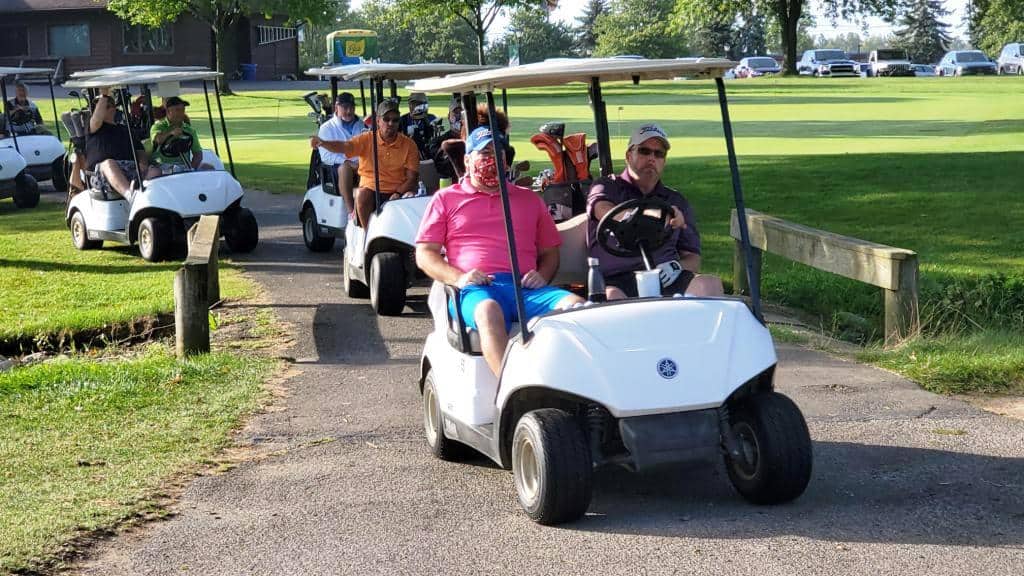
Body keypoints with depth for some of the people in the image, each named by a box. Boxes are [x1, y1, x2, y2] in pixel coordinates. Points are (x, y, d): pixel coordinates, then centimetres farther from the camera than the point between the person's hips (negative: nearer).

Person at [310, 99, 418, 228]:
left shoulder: (409, 144, 2)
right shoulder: (367, 139, 3)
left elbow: (412, 177, -1)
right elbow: (345, 147, -14)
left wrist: (398, 193, -19)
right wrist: (323, 143, -33)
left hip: (398, 193, 0)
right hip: (371, 190, 0)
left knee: (412, 197, -30)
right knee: (362, 194, -31)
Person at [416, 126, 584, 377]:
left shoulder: (529, 198, 28)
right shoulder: (445, 199, 21)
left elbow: (550, 251, 26)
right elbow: (424, 253, 13)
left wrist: (542, 275, 1)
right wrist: (458, 277, -6)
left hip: (525, 288, 3)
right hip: (475, 289, -3)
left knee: (576, 304, -29)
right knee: (488, 310, -40)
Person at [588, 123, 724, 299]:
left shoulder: (676, 201, 24)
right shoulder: (607, 187, 15)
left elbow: (693, 258, 22)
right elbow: (605, 212, -11)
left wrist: (677, 266, -5)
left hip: (665, 280, 3)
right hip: (615, 282, -3)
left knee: (711, 285, -28)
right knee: (610, 297, -39)